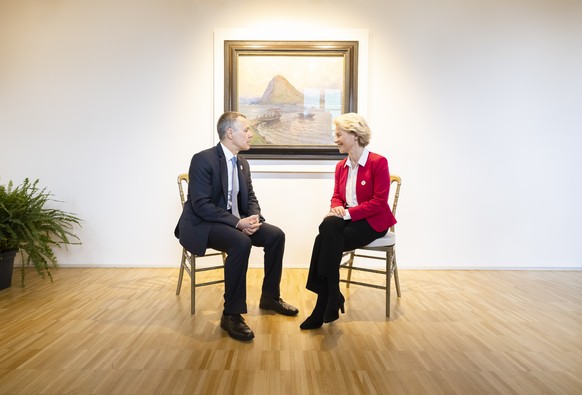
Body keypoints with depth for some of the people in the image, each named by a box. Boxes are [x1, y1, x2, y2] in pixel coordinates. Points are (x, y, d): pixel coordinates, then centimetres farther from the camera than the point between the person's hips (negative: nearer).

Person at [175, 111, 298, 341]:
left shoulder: (243, 164, 8)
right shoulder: (203, 160, -17)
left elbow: (250, 197, 12)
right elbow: (201, 205, -23)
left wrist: (254, 217, -11)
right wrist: (238, 222, -29)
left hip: (234, 221, 8)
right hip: (201, 225, -8)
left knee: (276, 235, -7)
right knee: (241, 243, -35)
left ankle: (270, 297, 11)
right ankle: (231, 314, -21)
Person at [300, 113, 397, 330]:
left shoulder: (378, 162, -9)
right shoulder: (341, 166, 13)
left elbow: (379, 202, -15)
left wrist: (348, 213, -22)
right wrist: (337, 208, -9)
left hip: (372, 222, -5)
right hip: (347, 219, 6)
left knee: (327, 240, -28)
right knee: (328, 226, -29)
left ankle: (325, 304, -16)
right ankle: (330, 299, -24)